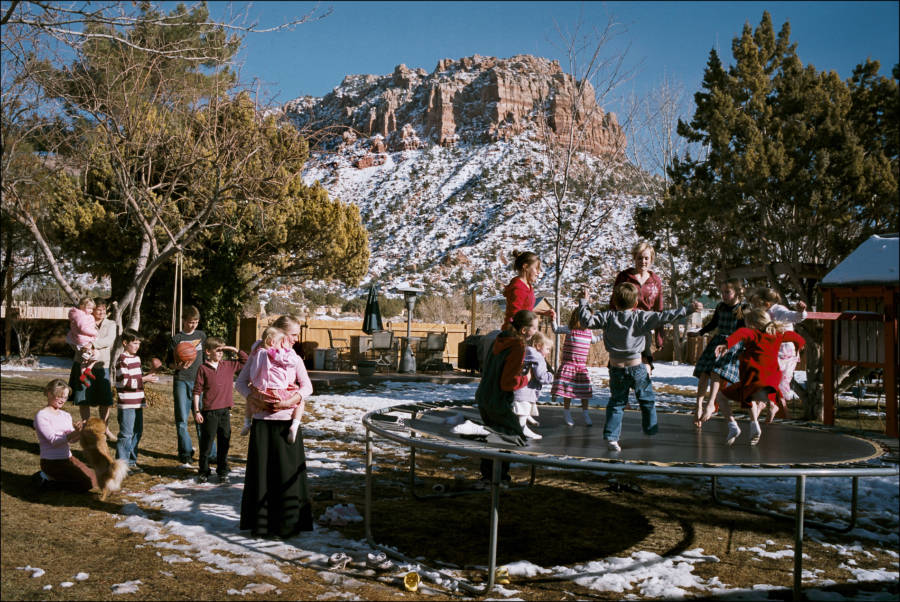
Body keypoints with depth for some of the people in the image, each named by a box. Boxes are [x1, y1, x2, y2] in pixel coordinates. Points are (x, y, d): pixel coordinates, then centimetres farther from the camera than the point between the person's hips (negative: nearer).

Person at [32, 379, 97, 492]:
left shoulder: (66, 416, 10)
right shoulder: (41, 416, -11)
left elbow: (72, 440, 3)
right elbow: (53, 441, -18)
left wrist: (81, 431, -18)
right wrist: (75, 432, -30)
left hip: (68, 458, 8)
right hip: (52, 461, -8)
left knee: (94, 479, 3)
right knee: (87, 483, -17)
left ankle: (50, 478, 10)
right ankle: (47, 478, -1)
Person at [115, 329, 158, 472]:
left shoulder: (136, 358, 15)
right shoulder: (122, 360, -12)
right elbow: (124, 382, -19)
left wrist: (148, 377, 10)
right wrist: (144, 379, -22)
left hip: (138, 403, 9)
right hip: (127, 404, -9)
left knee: (137, 432, 13)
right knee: (126, 434, -4)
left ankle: (131, 462, 23)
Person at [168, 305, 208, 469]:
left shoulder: (201, 335, 11)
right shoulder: (176, 339, 2)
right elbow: (170, 363, 1)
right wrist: (178, 366, -20)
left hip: (199, 381, 2)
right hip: (182, 381, -2)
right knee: (182, 420, -2)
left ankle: (210, 454, 8)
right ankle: (186, 456, 5)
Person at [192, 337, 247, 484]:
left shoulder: (229, 365, 7)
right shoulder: (203, 368, -3)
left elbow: (246, 361, 17)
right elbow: (197, 390, -3)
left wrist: (234, 350, 5)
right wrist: (197, 411, -6)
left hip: (225, 411, 3)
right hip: (209, 411, -3)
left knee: (224, 443, 8)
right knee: (206, 442, 7)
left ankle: (222, 472, 18)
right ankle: (203, 472, 20)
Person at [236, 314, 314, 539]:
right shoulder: (257, 354, 2)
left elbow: (307, 386, -2)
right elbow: (240, 382, 5)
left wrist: (295, 399, -21)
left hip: (285, 420, 0)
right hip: (262, 420, 0)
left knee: (287, 472, 3)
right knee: (261, 471, 5)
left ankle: (288, 524, 15)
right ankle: (260, 523, 19)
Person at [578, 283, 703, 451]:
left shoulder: (608, 317, -5)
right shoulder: (643, 317, -7)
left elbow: (586, 320, -9)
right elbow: (666, 317, -11)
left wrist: (583, 302, 3)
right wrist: (688, 309, -6)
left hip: (616, 369, 1)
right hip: (637, 367, -1)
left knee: (616, 403, 11)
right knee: (647, 400, 20)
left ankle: (611, 436, 1)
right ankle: (651, 429, 33)